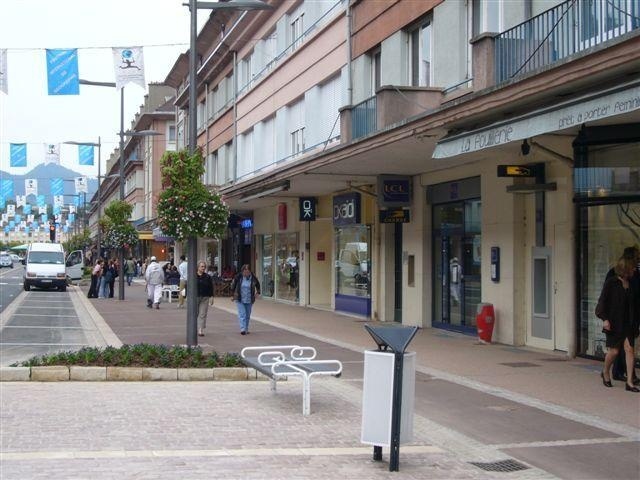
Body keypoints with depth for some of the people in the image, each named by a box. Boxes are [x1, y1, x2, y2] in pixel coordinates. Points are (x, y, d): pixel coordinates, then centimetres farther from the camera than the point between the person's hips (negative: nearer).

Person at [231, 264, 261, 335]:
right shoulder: (238, 277, -8)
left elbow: (257, 285, 16)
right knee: (242, 314, -12)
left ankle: (246, 329, 20)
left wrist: (258, 292, 7)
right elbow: (233, 285, 5)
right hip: (240, 300, -2)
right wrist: (232, 295, 6)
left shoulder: (253, 278, -4)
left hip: (249, 300, 2)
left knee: (247, 315, 10)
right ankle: (243, 329, -19)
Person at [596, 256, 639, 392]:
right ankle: (605, 372, 29)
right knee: (614, 351, 1)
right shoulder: (611, 283, -7)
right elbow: (603, 301, -8)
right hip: (614, 323, -4)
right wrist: (604, 319, -16)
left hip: (628, 323, 4)